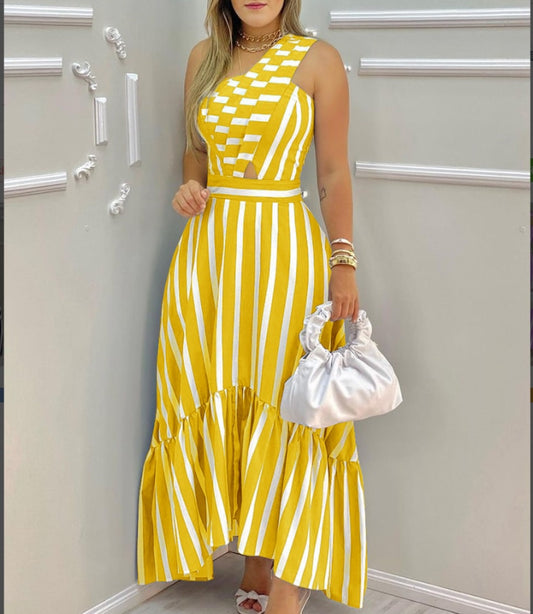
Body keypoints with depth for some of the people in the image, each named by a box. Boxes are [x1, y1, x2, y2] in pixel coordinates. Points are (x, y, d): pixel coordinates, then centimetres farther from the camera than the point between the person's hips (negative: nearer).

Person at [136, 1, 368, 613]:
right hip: (209, 247, 4)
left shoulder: (317, 59, -1)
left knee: (283, 409, -3)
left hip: (284, 249, -4)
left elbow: (334, 175, -1)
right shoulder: (204, 58, 11)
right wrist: (191, 186, 0)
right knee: (218, 406, 6)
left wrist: (343, 264, -6)